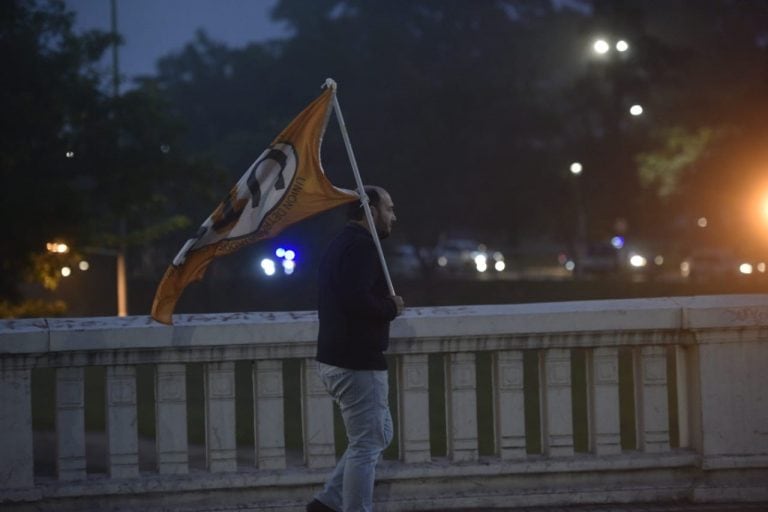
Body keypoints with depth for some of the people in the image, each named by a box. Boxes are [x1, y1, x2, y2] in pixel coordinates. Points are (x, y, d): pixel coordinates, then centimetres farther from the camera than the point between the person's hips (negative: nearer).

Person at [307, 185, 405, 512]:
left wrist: (385, 305, 7)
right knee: (366, 445, -5)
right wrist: (391, 308, -12)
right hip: (358, 363, -10)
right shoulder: (361, 246, -15)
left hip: (336, 359, 10)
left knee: (379, 435, 18)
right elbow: (357, 299, -29)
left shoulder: (342, 244, 17)